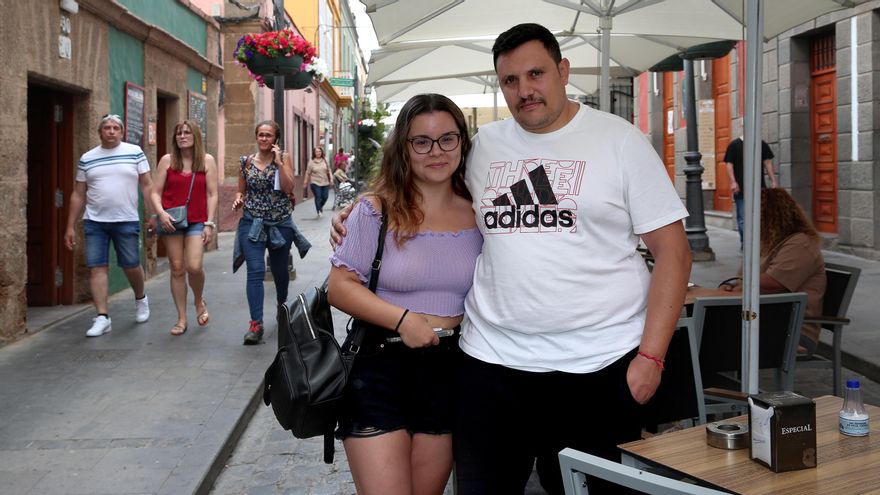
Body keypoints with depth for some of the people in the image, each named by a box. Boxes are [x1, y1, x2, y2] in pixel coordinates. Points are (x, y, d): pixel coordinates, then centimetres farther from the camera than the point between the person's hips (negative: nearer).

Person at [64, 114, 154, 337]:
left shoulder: (134, 152, 2)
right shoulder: (87, 159, 8)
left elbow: (147, 185, 2)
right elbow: (78, 195, 10)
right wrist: (70, 227, 8)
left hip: (127, 221, -2)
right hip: (94, 222, 2)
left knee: (131, 266, 4)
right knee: (96, 267, -3)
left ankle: (140, 299, 34)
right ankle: (102, 317, 1)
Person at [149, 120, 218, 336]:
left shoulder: (207, 160, 4)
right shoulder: (167, 160, 5)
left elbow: (212, 194, 3)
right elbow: (156, 192, 5)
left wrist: (209, 223, -4)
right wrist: (161, 213, -12)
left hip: (197, 221, -1)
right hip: (170, 221, 1)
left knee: (194, 266, -15)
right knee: (177, 269, 3)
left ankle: (199, 301, 18)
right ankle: (181, 319, 13)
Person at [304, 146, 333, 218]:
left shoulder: (325, 160, 6)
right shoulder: (311, 162, -1)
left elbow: (329, 170, 10)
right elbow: (308, 173, 1)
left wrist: (331, 179, 1)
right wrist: (305, 182, 1)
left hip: (325, 182, 3)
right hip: (315, 183, -3)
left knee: (325, 197, 3)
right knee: (318, 197, -9)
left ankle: (321, 207, 33)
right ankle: (319, 211, 3)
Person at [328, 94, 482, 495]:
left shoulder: (478, 216, 4)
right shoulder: (377, 210, -5)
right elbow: (340, 286, -6)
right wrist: (403, 319, -18)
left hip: (450, 370, 3)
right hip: (380, 366, -3)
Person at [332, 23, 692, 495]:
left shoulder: (619, 140, -1)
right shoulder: (482, 145, 8)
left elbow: (673, 251, -2)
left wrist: (651, 356, -10)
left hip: (599, 368, -2)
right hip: (492, 363, 3)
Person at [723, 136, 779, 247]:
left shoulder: (762, 144, 10)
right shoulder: (734, 145, 0)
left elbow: (767, 162, 10)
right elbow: (729, 164, -5)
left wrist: (773, 181, 3)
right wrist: (733, 182, -16)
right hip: (741, 189, -3)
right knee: (743, 218, 1)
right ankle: (744, 242, 11)